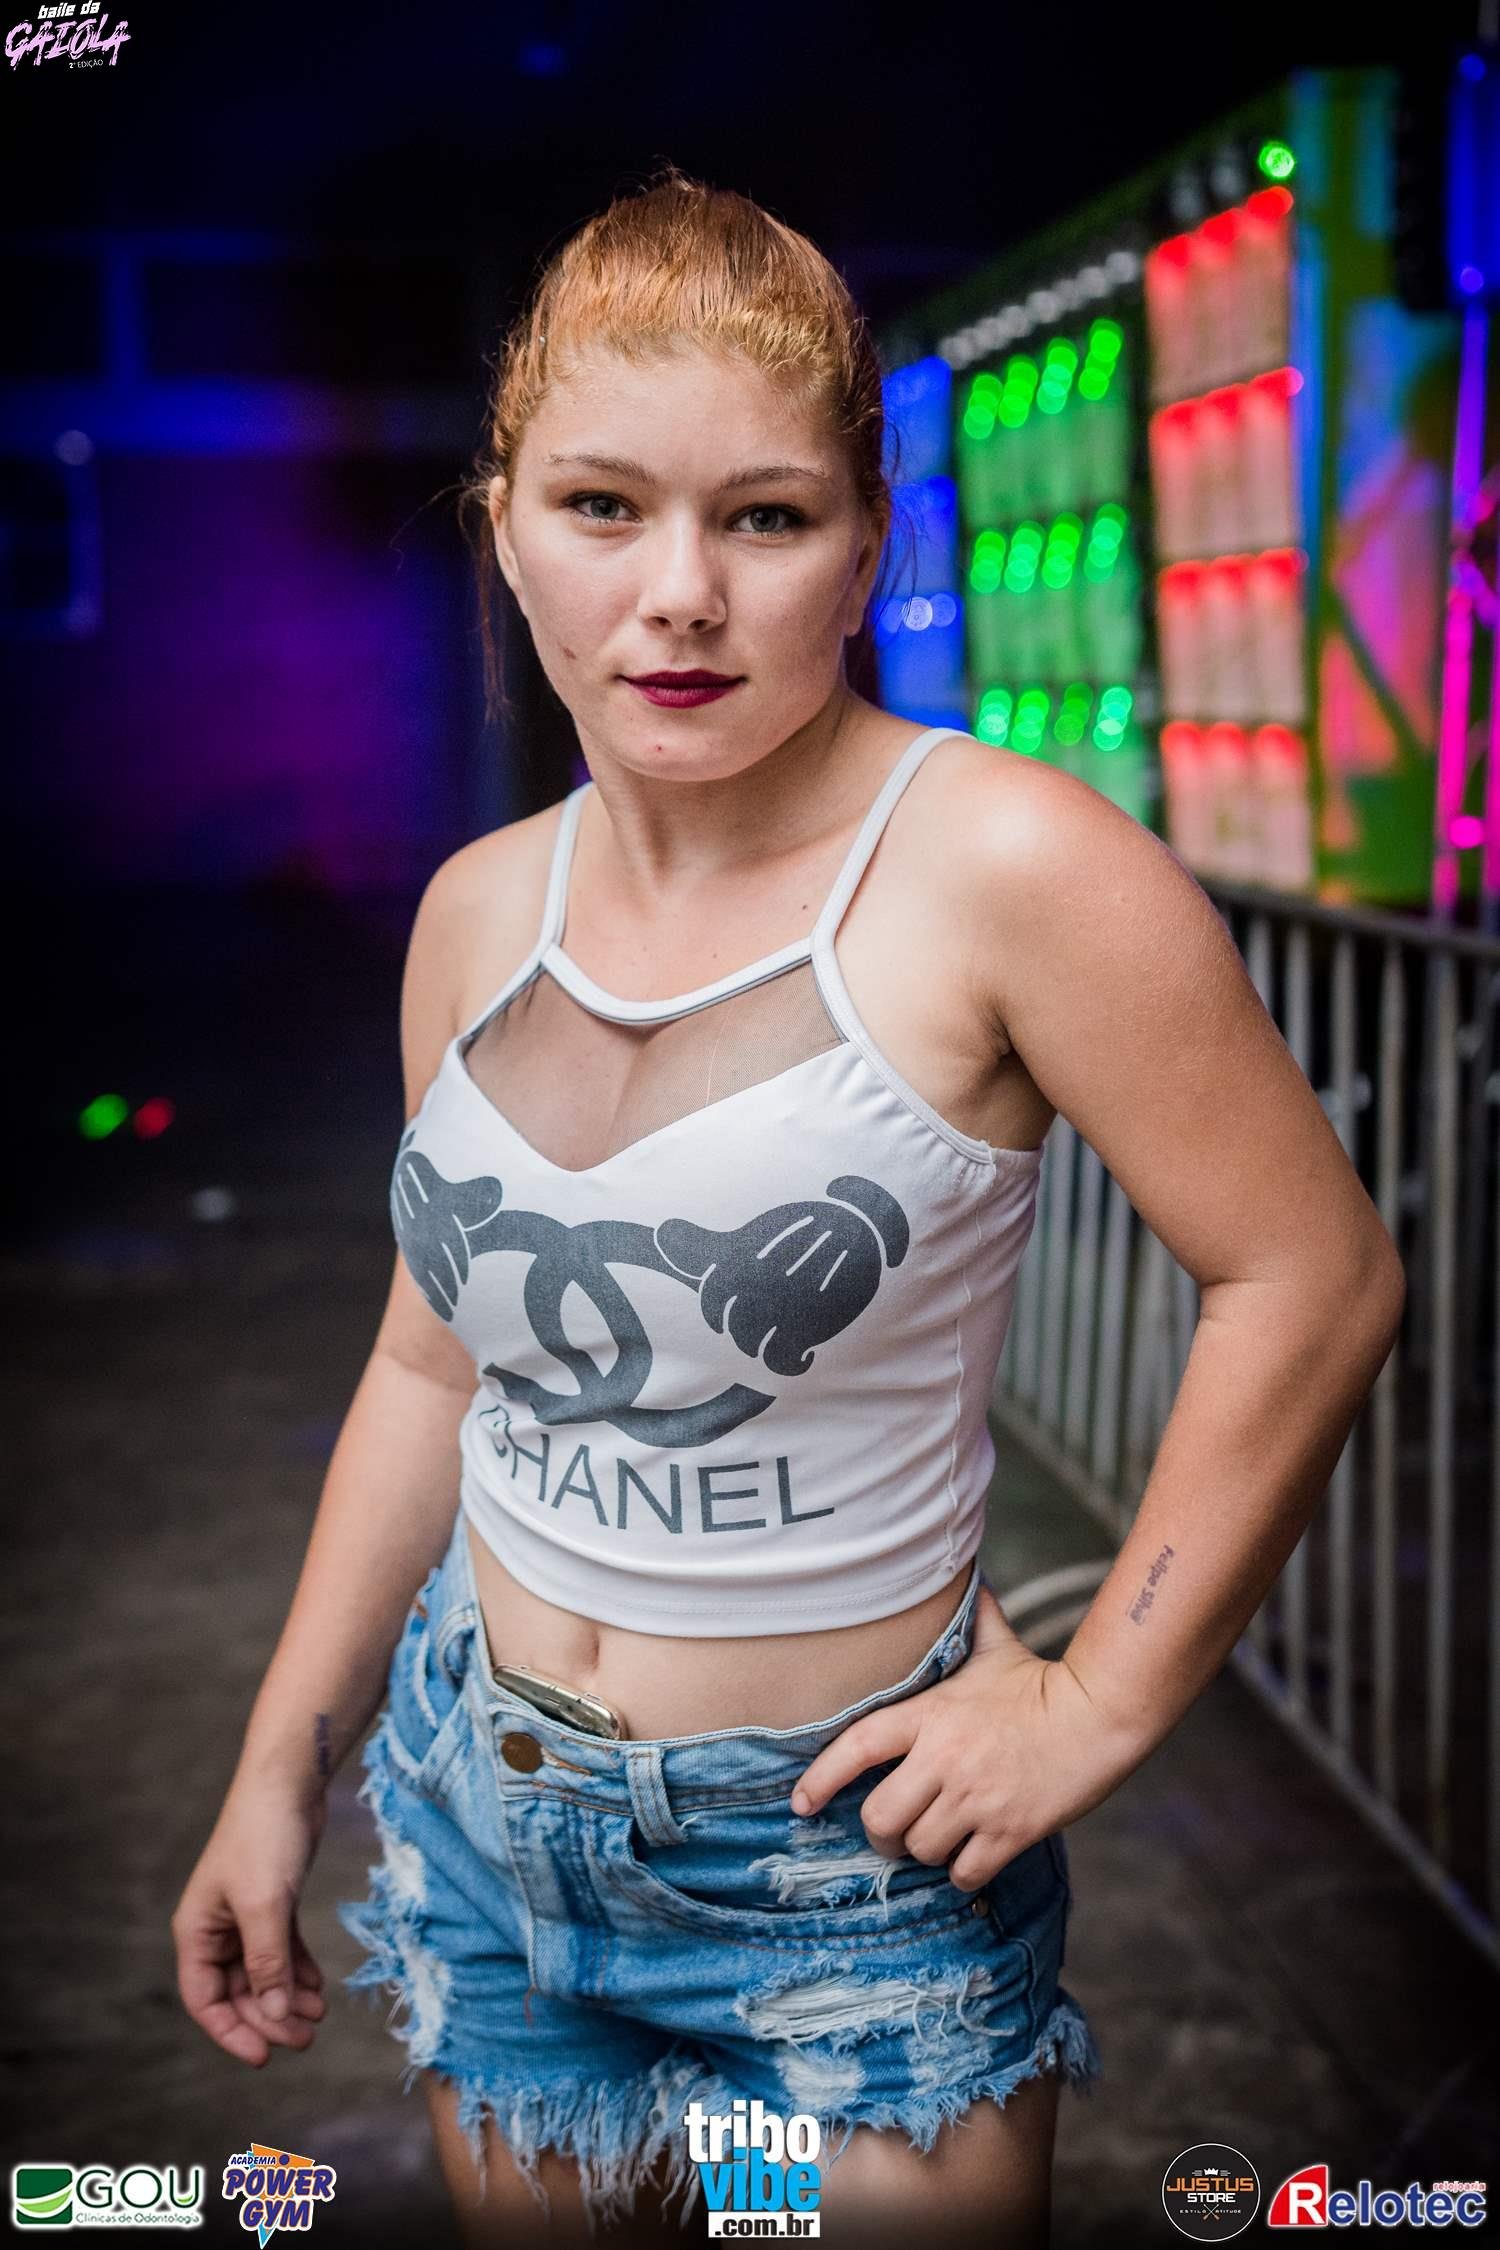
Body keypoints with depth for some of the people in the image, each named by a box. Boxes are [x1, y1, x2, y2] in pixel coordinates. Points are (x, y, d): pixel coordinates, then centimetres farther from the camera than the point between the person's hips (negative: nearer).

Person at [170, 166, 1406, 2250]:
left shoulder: (1003, 869, -19)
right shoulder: (479, 910, 0)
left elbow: (1315, 1274, -17)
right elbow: (437, 1366, 8)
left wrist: (1095, 1702, -13)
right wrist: (282, 1770, 11)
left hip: (846, 1858, -5)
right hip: (484, 1817, 5)